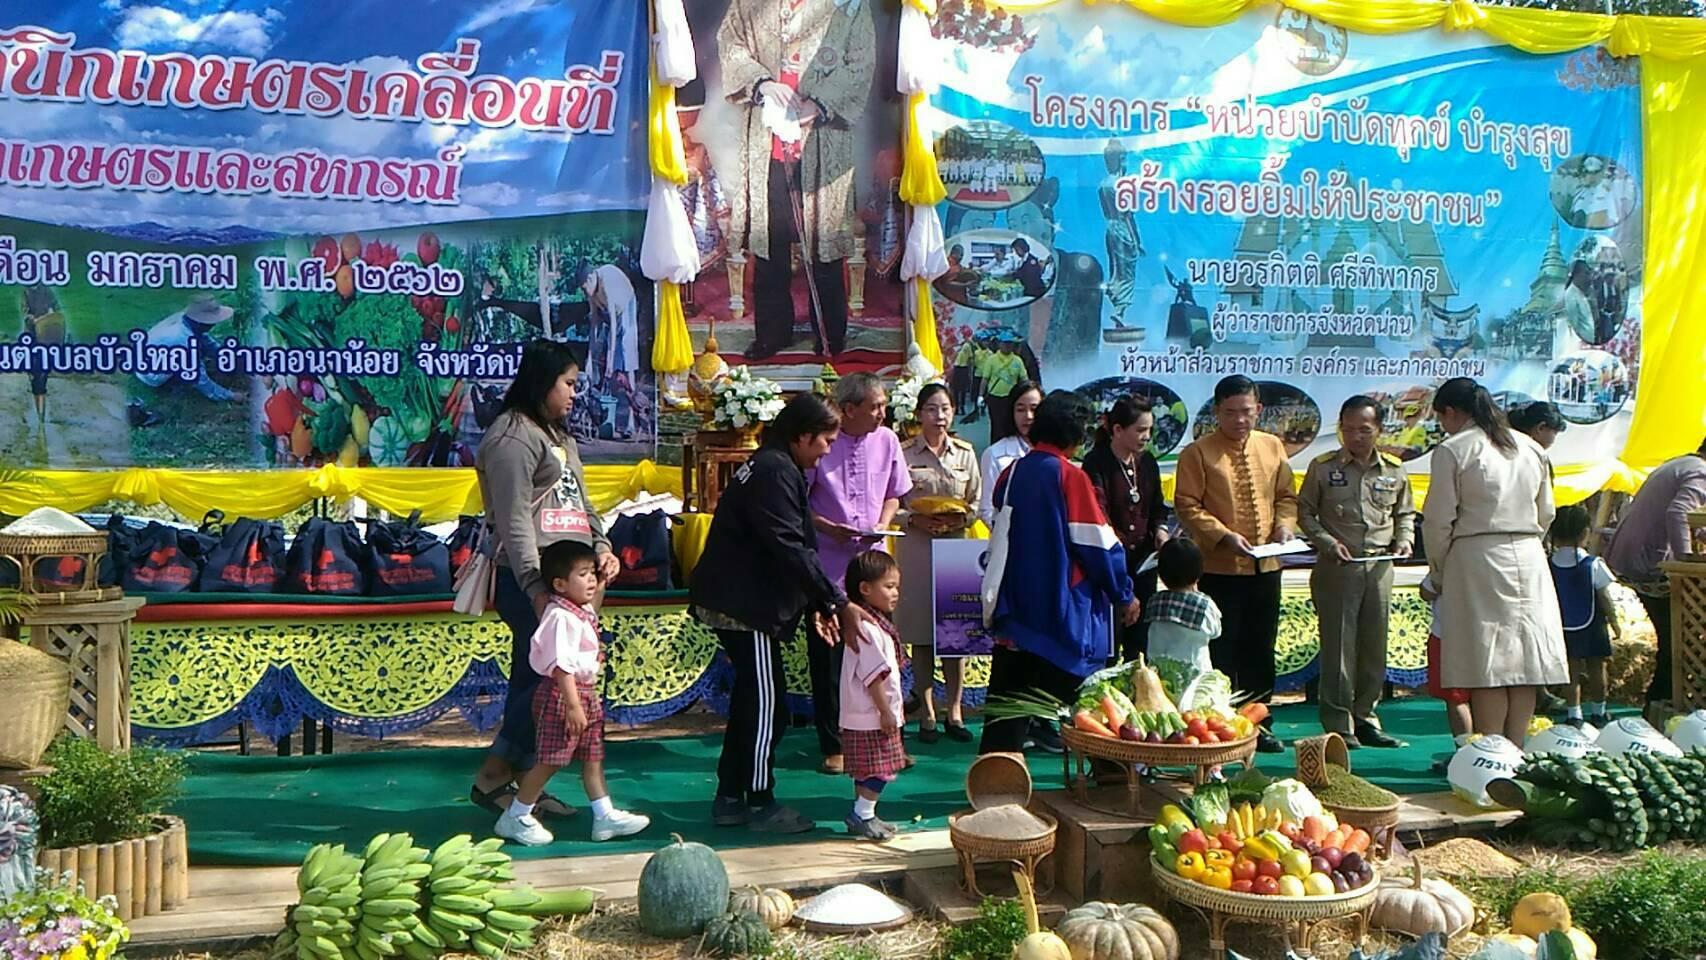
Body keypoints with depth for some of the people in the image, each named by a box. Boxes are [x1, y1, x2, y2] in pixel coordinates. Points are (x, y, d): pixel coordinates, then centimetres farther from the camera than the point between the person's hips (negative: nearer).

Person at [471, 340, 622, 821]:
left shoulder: (559, 436, 24)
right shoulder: (513, 437, -8)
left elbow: (580, 503, 29)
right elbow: (514, 521, -15)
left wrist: (602, 547, 11)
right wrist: (536, 587, -21)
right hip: (530, 583, -9)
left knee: (534, 681, 8)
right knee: (545, 678, -12)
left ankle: (522, 782, 12)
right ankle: (492, 777, -1)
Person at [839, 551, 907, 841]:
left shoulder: (877, 624, 14)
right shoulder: (867, 629, -20)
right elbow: (873, 675, -22)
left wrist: (893, 709, 22)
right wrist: (885, 712, -20)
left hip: (875, 715, 11)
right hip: (871, 717, -11)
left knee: (867, 772, 15)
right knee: (880, 771, -6)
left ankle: (863, 815, 22)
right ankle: (862, 816, 0)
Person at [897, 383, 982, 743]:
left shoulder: (965, 453, 9)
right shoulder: (903, 453, 0)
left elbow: (977, 502, 10)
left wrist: (958, 520, -9)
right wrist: (914, 519, -15)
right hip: (916, 547, -2)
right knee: (921, 633, 1)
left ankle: (954, 712, 12)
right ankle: (927, 713, 11)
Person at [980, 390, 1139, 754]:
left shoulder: (1011, 474, 5)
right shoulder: (1071, 477, -13)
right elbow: (1097, 543, -10)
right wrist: (1124, 594, 2)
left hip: (1015, 608, 6)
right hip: (1064, 610, -5)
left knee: (1009, 692, 10)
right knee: (1079, 695, 3)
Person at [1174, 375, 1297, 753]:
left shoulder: (1273, 447, 9)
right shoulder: (1198, 453, -7)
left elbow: (1287, 495, 16)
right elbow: (1187, 506, -10)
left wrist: (1284, 524, -4)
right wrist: (1224, 536, -21)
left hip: (1266, 566, 5)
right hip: (1220, 568, -5)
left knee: (1260, 649, 13)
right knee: (1220, 650, -1)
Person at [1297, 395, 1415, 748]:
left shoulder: (1395, 471, 8)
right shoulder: (1323, 468, -1)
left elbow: (1405, 513, 20)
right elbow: (1304, 511, 4)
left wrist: (1404, 541, 2)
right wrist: (1327, 542, -10)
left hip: (1380, 566, 4)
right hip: (1337, 567, -3)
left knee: (1374, 646, 8)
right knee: (1338, 646, -3)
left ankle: (1364, 718, 20)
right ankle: (1338, 725, 3)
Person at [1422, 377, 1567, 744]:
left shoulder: (1452, 451, -6)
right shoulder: (1531, 449, 13)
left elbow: (1439, 522, -6)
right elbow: (1545, 514, 17)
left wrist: (1438, 573, 6)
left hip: (1477, 561, -5)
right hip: (1529, 561, 6)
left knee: (1486, 663, -4)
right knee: (1524, 657, 6)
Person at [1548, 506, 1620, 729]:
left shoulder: (1548, 566, -8)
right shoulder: (1593, 565, -14)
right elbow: (1604, 598, -8)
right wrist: (1614, 622, 4)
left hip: (1563, 629, 2)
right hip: (1591, 627, -2)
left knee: (1572, 671, 7)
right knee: (1596, 670, 11)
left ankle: (1573, 713, 4)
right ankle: (1598, 712, 22)